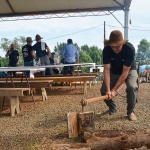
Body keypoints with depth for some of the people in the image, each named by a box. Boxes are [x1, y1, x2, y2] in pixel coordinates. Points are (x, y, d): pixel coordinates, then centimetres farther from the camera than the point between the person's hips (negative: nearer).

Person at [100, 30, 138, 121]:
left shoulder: (130, 49, -36)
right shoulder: (106, 50, -28)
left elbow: (125, 72, -33)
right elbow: (107, 70, -27)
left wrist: (114, 90, -34)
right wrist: (108, 90, -35)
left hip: (129, 70, -3)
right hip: (114, 71, 3)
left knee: (132, 87, -30)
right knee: (104, 90, -11)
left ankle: (131, 111, -6)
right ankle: (112, 109, 17)